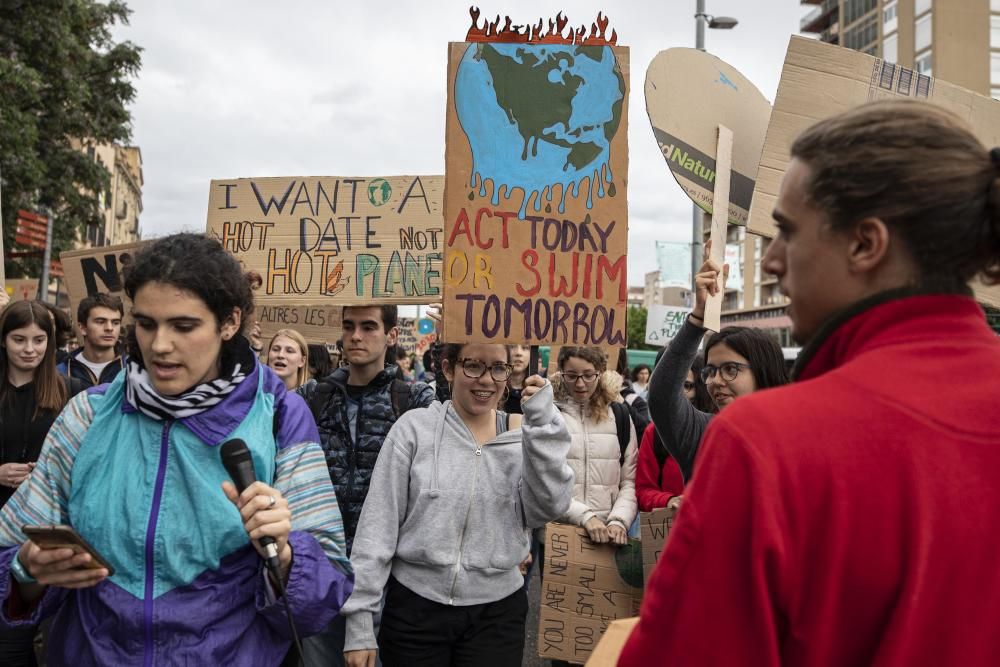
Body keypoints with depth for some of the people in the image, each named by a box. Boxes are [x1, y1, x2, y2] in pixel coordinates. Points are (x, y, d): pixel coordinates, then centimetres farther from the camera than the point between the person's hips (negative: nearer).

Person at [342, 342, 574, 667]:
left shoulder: (522, 435, 0)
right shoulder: (415, 427, -7)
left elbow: (548, 509, -12)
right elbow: (377, 526, -6)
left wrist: (543, 424, -17)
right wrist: (360, 618, -8)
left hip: (497, 611, 2)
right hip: (415, 608, -1)